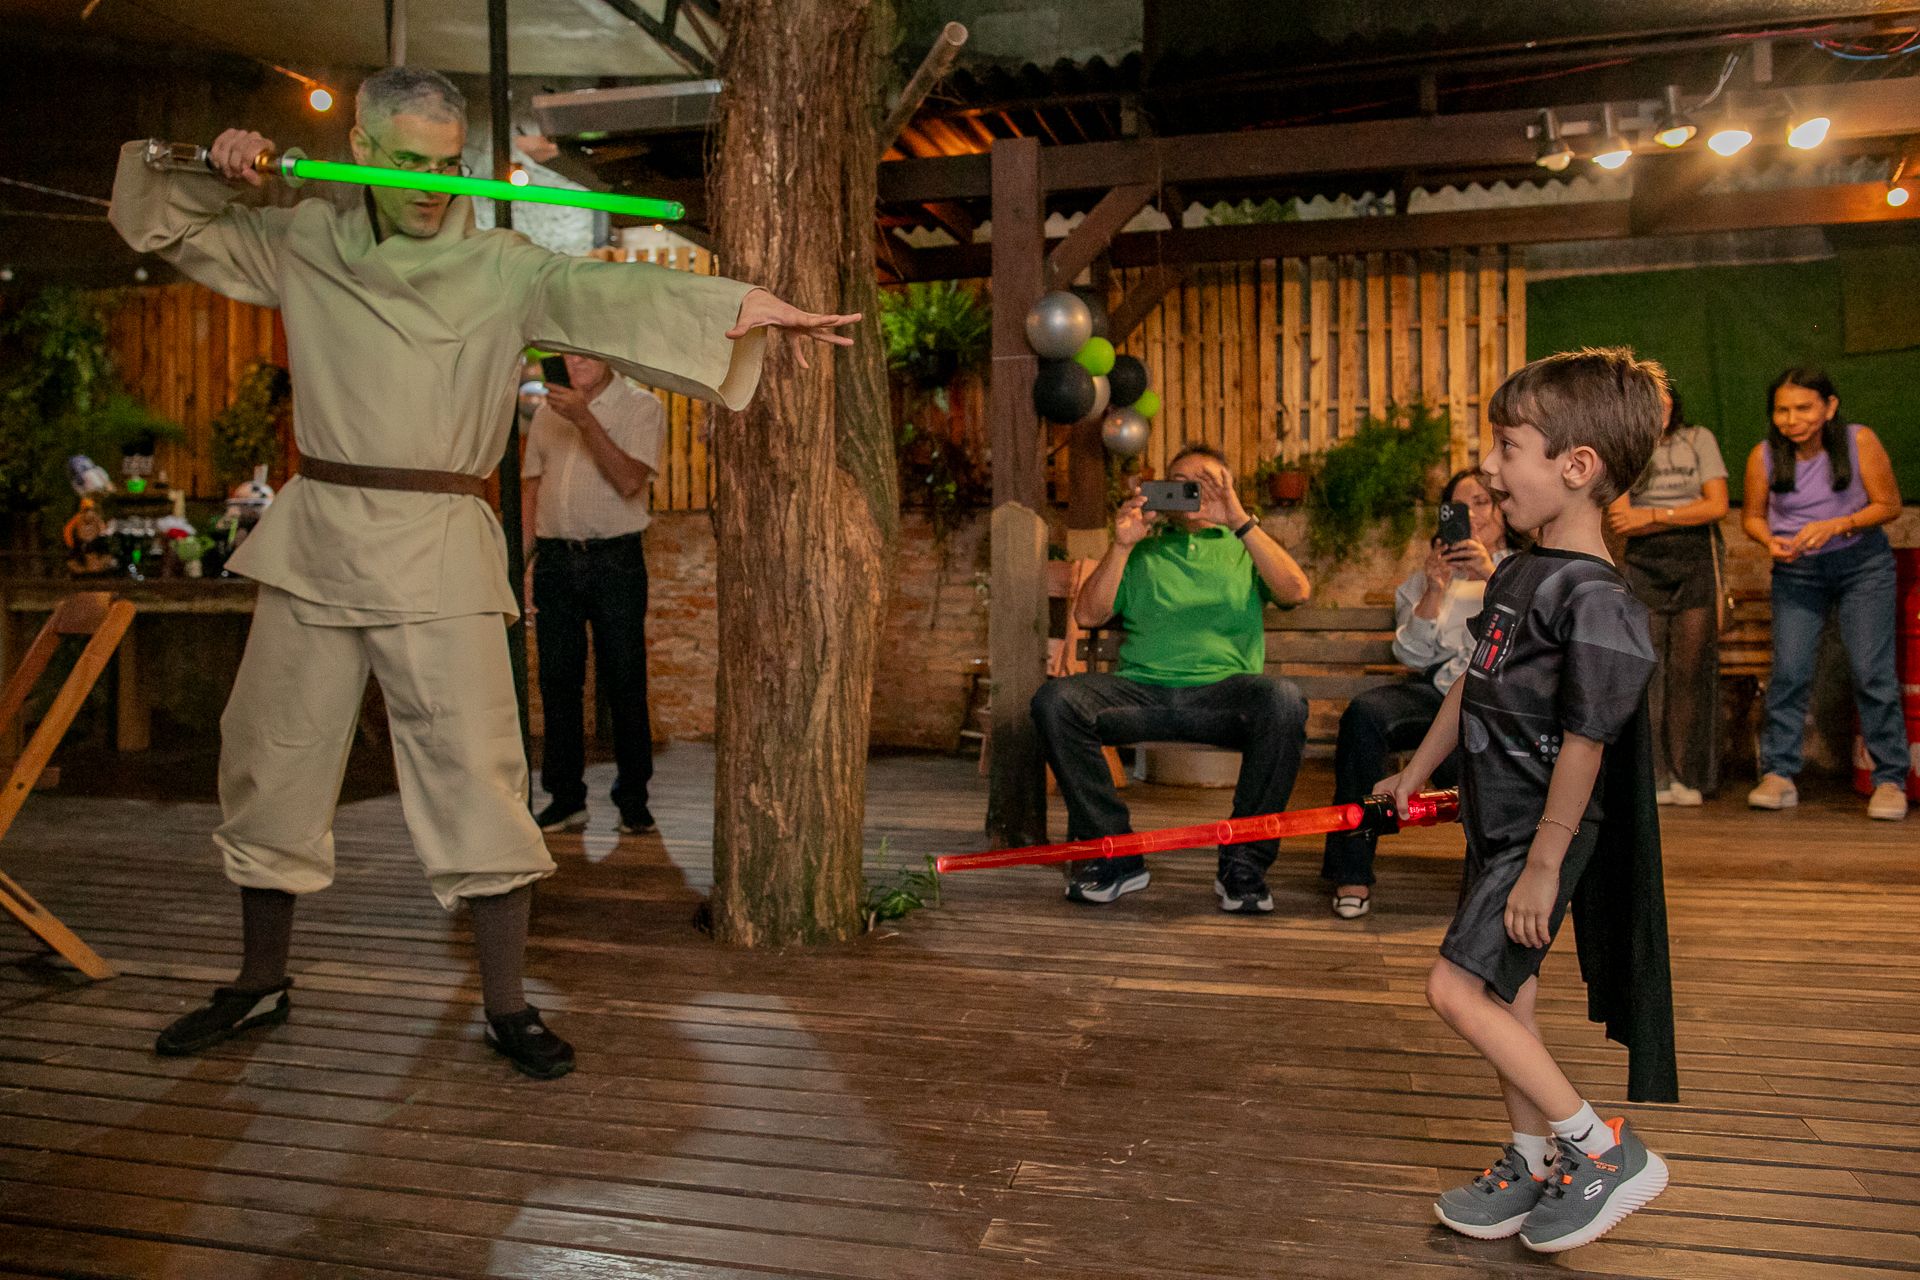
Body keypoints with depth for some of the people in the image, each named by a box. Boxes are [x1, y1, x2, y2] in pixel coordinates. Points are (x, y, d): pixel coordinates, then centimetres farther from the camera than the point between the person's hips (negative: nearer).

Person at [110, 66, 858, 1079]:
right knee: (270, 764, 12)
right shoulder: (305, 245, 9)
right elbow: (162, 221, 20)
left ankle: (507, 1006, 7)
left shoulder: (501, 266, -1)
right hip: (314, 538, 4)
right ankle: (260, 983, 31)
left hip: (438, 550, -3)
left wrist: (738, 302, -32)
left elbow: (611, 293, -17)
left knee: (474, 775, -7)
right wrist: (218, 171, -1)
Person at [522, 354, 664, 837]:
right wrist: (521, 558, 9)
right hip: (555, 559, 4)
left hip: (615, 559, -4)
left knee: (624, 683, -2)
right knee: (557, 683, 4)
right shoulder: (547, 412, 16)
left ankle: (633, 801, 9)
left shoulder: (641, 407, 1)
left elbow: (629, 481, -13)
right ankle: (565, 799, 13)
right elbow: (531, 485, 18)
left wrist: (585, 420, -19)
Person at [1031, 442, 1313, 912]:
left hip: (1222, 690, -1)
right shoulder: (1141, 552, 25)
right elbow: (1088, 614, 11)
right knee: (1055, 700, -26)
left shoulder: (1244, 550, 23)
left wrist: (1241, 522, -6)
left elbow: (1296, 591, 1)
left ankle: (1243, 865, -20)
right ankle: (1112, 854, -16)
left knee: (1284, 701, -34)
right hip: (1140, 691, 1)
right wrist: (1121, 545, 1)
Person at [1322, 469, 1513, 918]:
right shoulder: (1426, 577, 26)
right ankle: (1352, 871, -30)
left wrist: (1492, 577, -11)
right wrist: (1434, 590, -3)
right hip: (1438, 688, 3)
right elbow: (1412, 653, 11)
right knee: (1364, 712, -31)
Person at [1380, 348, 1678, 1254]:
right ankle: (1534, 1162, 30)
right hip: (1497, 824, 9)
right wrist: (1416, 773, 25)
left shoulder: (1594, 601, -21)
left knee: (1457, 987, -11)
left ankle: (1609, 1152, 3)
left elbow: (1584, 744, -21)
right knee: (1507, 994, 15)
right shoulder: (1518, 573, 8)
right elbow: (1472, 687, 18)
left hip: (1543, 835, -9)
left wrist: (1544, 865, -18)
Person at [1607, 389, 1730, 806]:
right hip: (1644, 564, 0)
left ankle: (1688, 778, 4)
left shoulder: (1698, 439, 8)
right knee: (1645, 670, -7)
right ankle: (1652, 778, -3)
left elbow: (1717, 506, -1)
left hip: (1696, 562, 0)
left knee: (1691, 669, -3)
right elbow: (1620, 520, -2)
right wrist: (1682, 515, -6)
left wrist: (1652, 515, -6)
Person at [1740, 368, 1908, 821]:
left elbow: (1889, 504, -7)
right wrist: (1771, 541, -17)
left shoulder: (1859, 441, -11)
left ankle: (1890, 780, 4)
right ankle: (1779, 775, 2)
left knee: (1873, 671, -5)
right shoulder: (1764, 455, -8)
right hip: (1796, 573, 1)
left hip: (1862, 564, -1)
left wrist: (1835, 526, -21)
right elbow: (1752, 516, 4)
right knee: (1788, 671, -5)